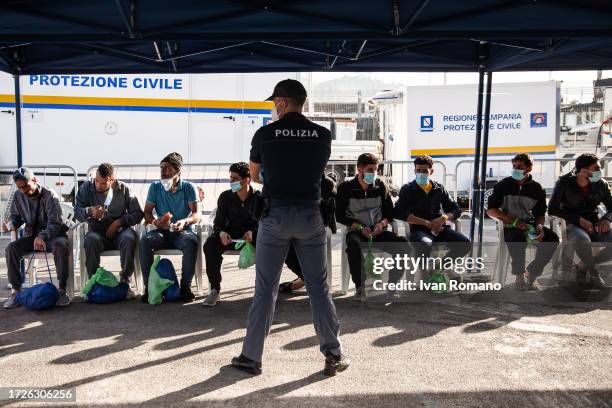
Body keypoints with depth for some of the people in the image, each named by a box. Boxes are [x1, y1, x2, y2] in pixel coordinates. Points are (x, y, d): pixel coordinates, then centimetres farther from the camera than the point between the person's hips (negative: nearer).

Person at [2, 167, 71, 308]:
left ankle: (62, 289, -29)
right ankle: (16, 290, -9)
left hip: (53, 234, -5)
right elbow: (15, 216, 14)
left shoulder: (50, 196, -15)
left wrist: (42, 236, -40)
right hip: (31, 236, 5)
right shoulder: (18, 196, 0)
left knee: (61, 245, -37)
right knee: (11, 248, -22)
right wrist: (10, 225, -11)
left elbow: (54, 223, -21)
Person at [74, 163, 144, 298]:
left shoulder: (123, 189, 3)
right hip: (97, 232, 1)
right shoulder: (86, 188, 5)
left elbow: (138, 213, 2)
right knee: (91, 240, -35)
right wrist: (89, 211, -24)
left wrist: (119, 221, -13)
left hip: (119, 231, 0)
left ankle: (125, 281, -22)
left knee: (129, 237, -35)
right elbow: (77, 212, 0)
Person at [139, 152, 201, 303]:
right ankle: (148, 286, -21)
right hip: (162, 231, 2)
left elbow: (197, 214, -10)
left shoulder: (188, 187, 0)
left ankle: (185, 286, -21)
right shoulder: (155, 187, 7)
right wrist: (155, 221, -21)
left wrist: (184, 221, -32)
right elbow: (147, 213, 4)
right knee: (145, 241, -29)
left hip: (183, 231, -2)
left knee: (192, 242, -35)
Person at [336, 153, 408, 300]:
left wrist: (382, 223, -11)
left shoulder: (381, 186, 6)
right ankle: (360, 287, -21)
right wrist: (359, 227, -15)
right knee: (354, 246, -39)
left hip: (378, 231, 3)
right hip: (356, 231, -3)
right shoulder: (346, 187, -2)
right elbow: (340, 216, -2)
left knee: (403, 244, -22)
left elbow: (389, 212, 12)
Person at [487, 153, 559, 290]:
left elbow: (540, 214, 14)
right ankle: (519, 276, -17)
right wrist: (513, 221, -16)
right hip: (509, 226, -4)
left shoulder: (536, 188, 8)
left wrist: (539, 227, -10)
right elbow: (490, 210, -4)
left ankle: (531, 273, -5)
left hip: (529, 224, 4)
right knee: (518, 237, -38)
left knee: (552, 238, -23)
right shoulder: (504, 185, 0)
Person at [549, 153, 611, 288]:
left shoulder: (601, 184, 4)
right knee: (582, 240, -40)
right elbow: (552, 209, -10)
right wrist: (579, 220, -19)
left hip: (594, 225, 5)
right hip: (572, 225, -4)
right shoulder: (564, 182, -7)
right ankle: (593, 272, -10)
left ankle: (583, 266, -1)